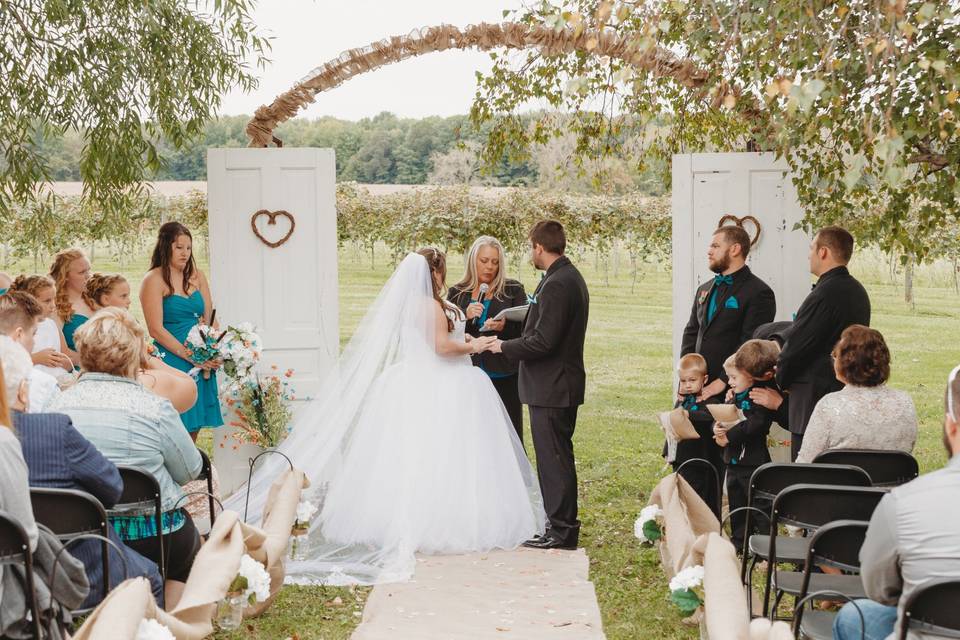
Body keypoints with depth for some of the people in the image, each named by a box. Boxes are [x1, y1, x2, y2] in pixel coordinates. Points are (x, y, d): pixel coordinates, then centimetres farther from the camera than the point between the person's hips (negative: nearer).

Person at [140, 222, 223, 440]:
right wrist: (190, 356, -14)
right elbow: (156, 330, -11)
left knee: (194, 427, 7)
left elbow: (210, 319, 12)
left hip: (202, 363, 6)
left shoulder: (197, 276, 12)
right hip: (171, 361, -6)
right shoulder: (154, 280, -5)